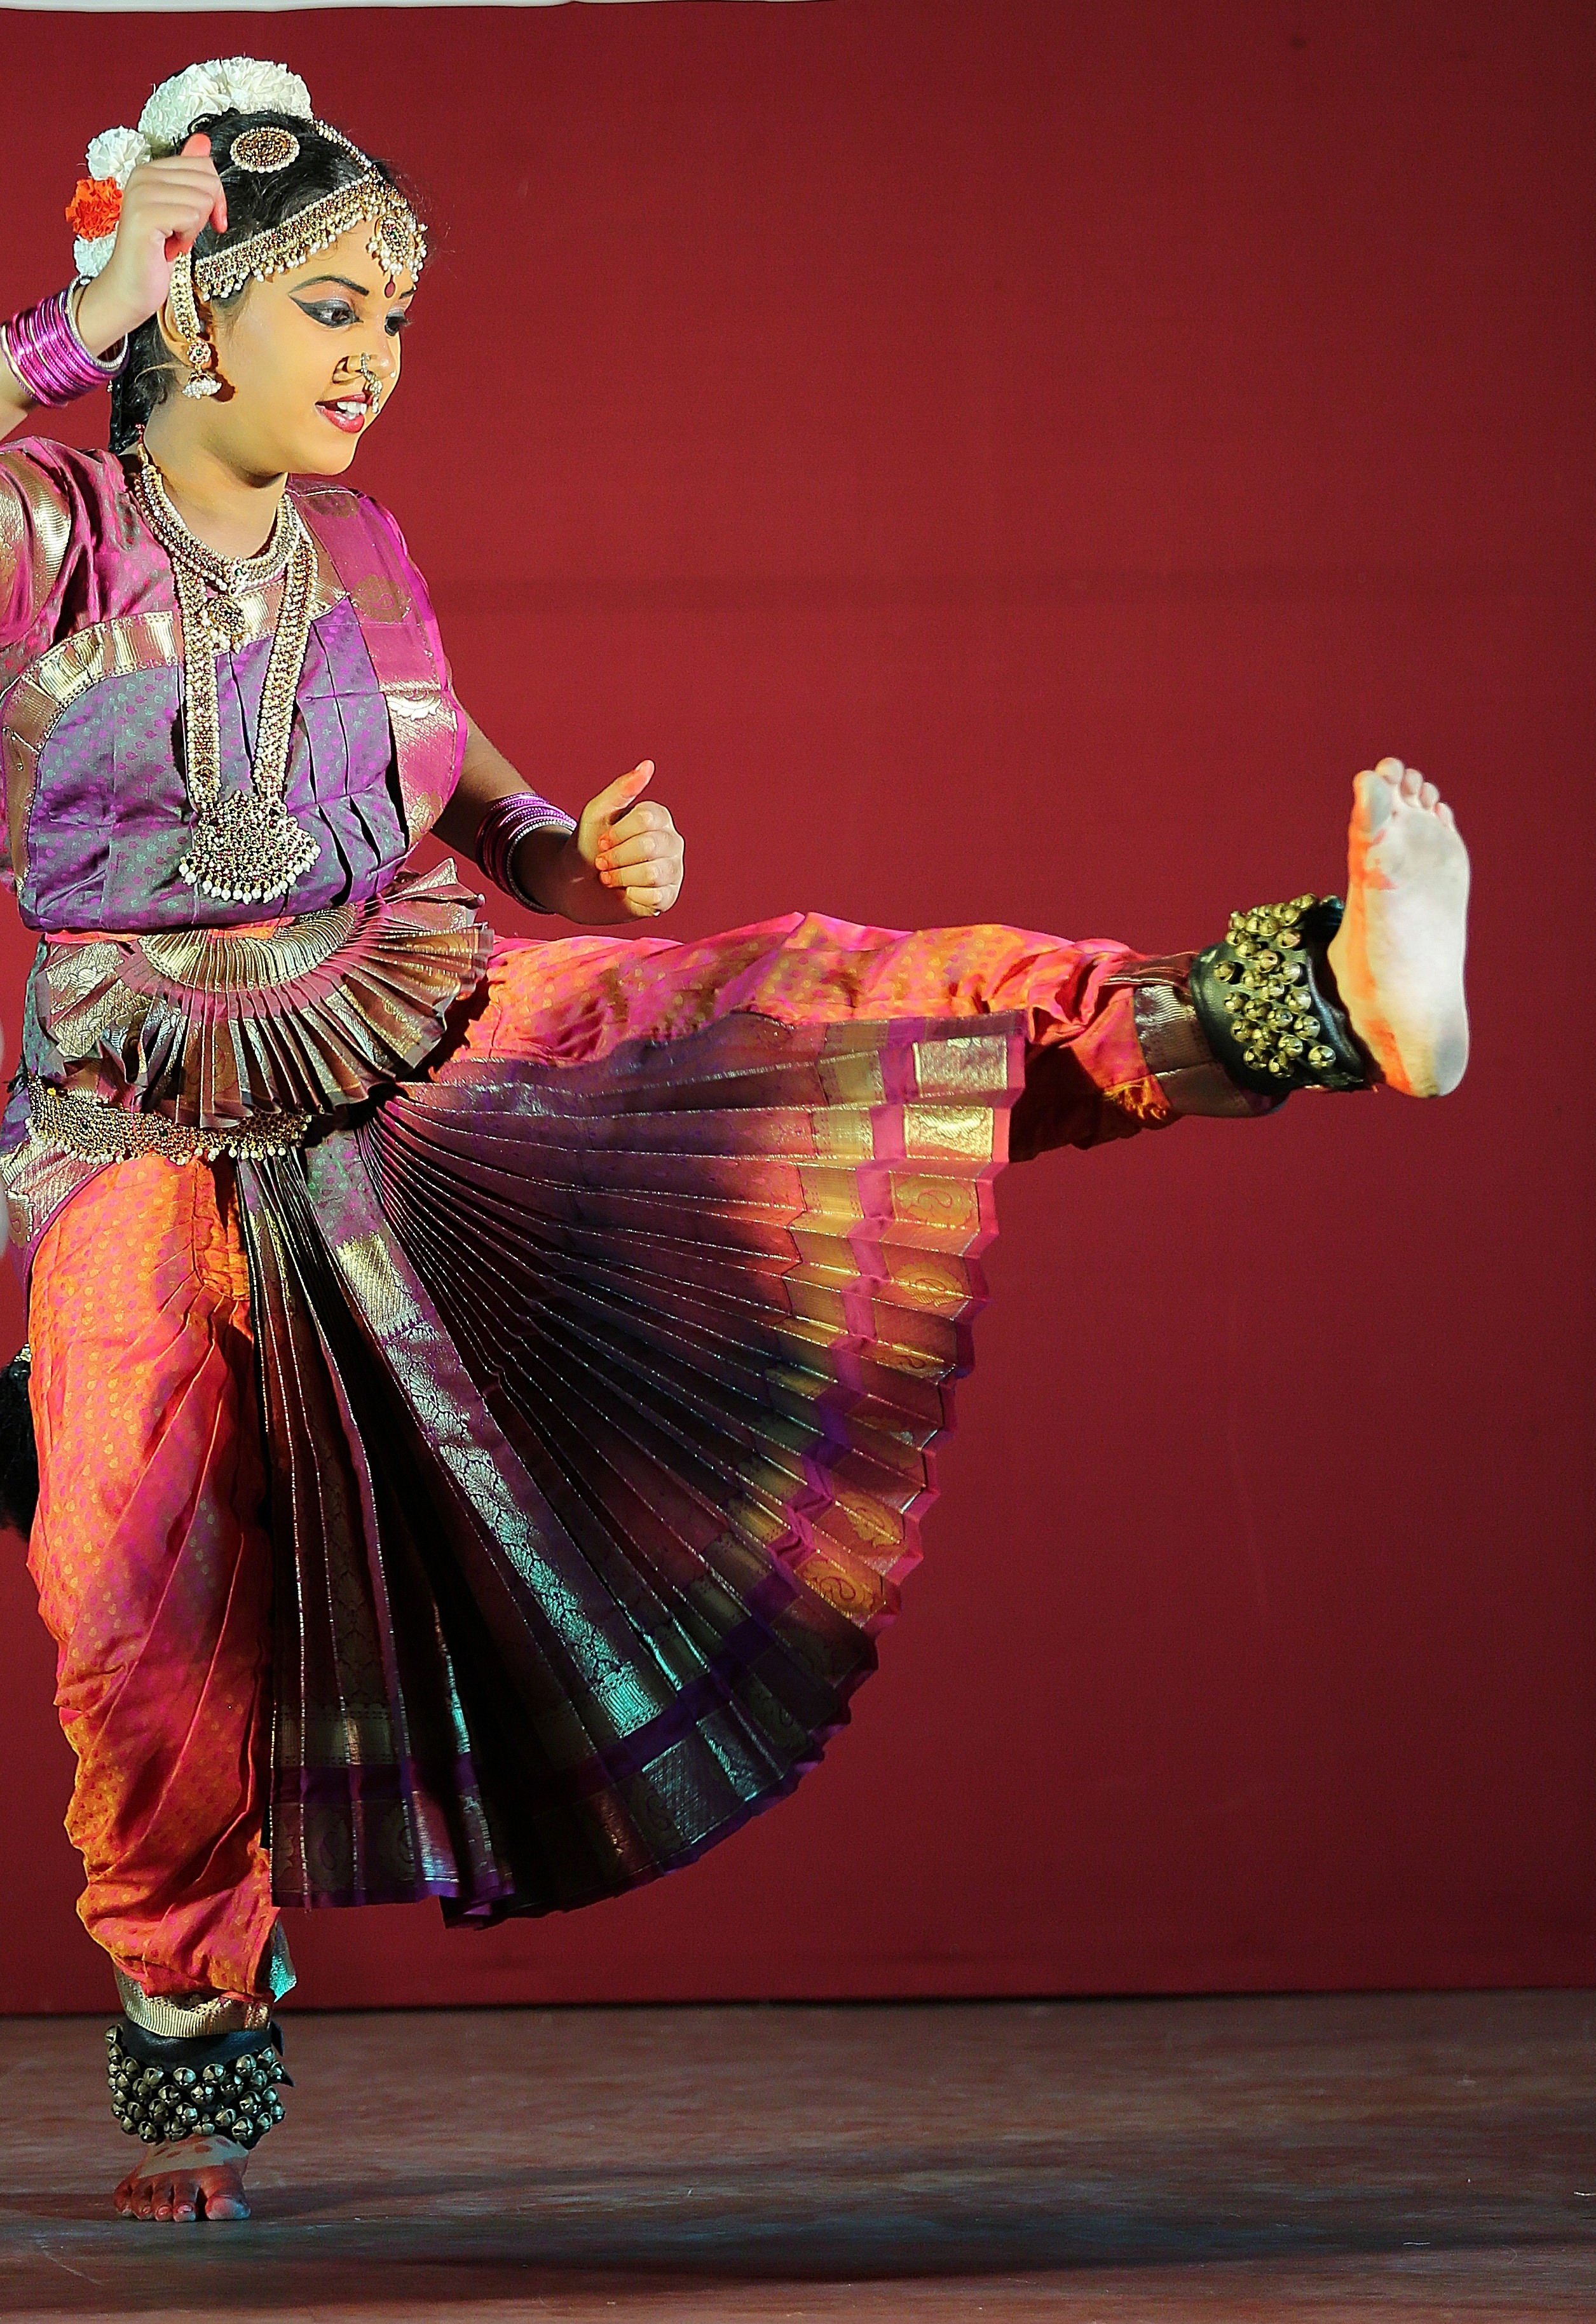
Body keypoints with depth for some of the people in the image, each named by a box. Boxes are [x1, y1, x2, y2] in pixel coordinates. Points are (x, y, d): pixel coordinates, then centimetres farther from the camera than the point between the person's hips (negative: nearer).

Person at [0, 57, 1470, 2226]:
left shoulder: (357, 556, 9)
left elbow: (474, 802, 20)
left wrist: (588, 859, -2)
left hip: (420, 1033, 4)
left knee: (833, 1005, -15)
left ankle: (1310, 998, -29)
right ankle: (192, 2047, 8)